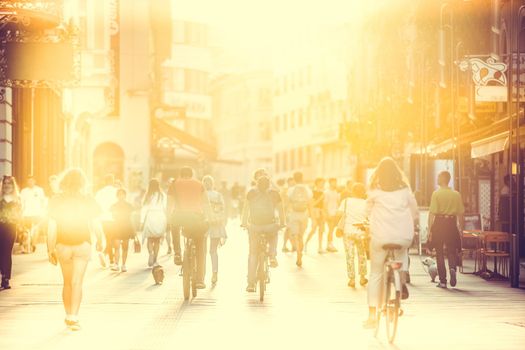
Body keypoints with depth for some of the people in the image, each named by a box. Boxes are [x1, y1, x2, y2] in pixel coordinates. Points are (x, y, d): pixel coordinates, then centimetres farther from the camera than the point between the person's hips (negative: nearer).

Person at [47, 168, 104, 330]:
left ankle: (68, 316, 22)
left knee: (67, 283, 16)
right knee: (77, 282, -4)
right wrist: (100, 241, 15)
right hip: (83, 244, -1)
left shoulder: (56, 201, -3)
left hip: (63, 245, 1)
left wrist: (50, 250, 1)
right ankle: (73, 317, -14)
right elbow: (96, 225, -2)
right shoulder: (88, 201, -4)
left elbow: (51, 228, -5)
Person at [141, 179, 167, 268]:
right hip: (160, 217, 1)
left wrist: (142, 221, 0)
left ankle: (151, 253, -20)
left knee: (150, 239, 9)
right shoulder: (163, 195, 2)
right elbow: (165, 208, 0)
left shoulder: (147, 195, 1)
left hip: (150, 217, -1)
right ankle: (154, 260, 7)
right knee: (157, 240, 8)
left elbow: (144, 208, -1)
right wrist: (166, 221, 4)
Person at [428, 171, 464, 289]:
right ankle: (452, 267, -18)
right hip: (452, 223, 2)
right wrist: (461, 228, 13)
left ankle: (442, 281, 7)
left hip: (439, 223, -2)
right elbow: (460, 213, 5)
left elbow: (432, 212, -10)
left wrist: (430, 228, -5)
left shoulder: (436, 193, -6)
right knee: (452, 250, 13)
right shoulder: (456, 194, 3)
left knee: (439, 252, 7)